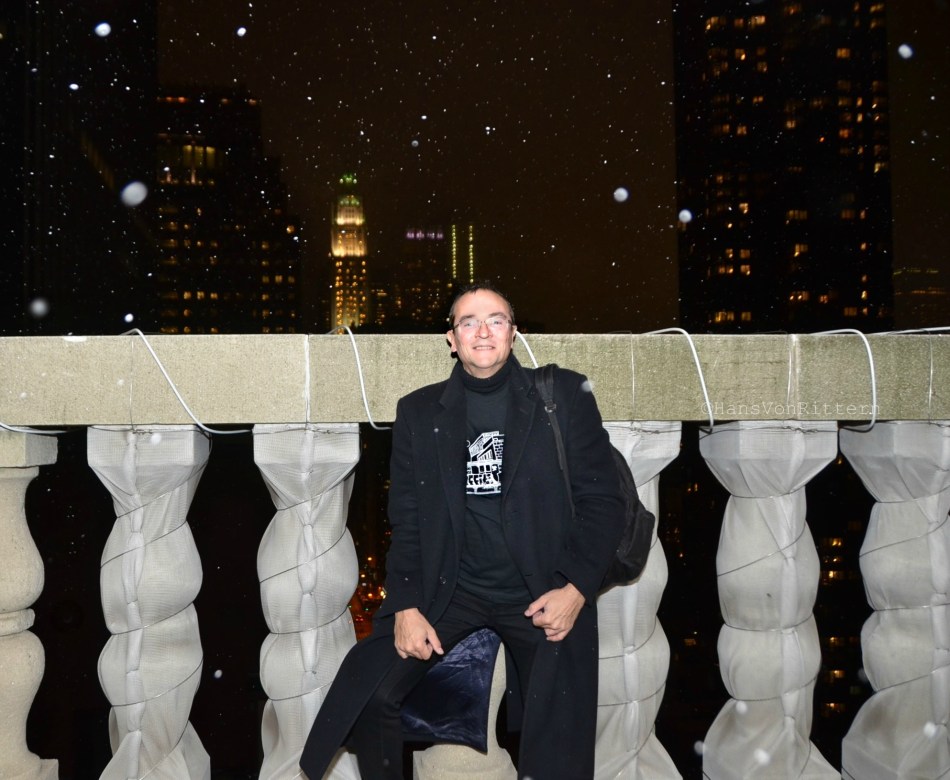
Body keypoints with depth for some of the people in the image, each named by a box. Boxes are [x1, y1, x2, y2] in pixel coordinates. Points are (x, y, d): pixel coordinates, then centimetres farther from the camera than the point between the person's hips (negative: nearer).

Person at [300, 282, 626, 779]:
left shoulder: (564, 395, 1)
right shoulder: (419, 411, 7)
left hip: (543, 592, -2)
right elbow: (406, 520, 6)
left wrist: (576, 589, -11)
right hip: (449, 589, 2)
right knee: (370, 696, -12)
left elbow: (601, 500, 0)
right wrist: (405, 607, -6)